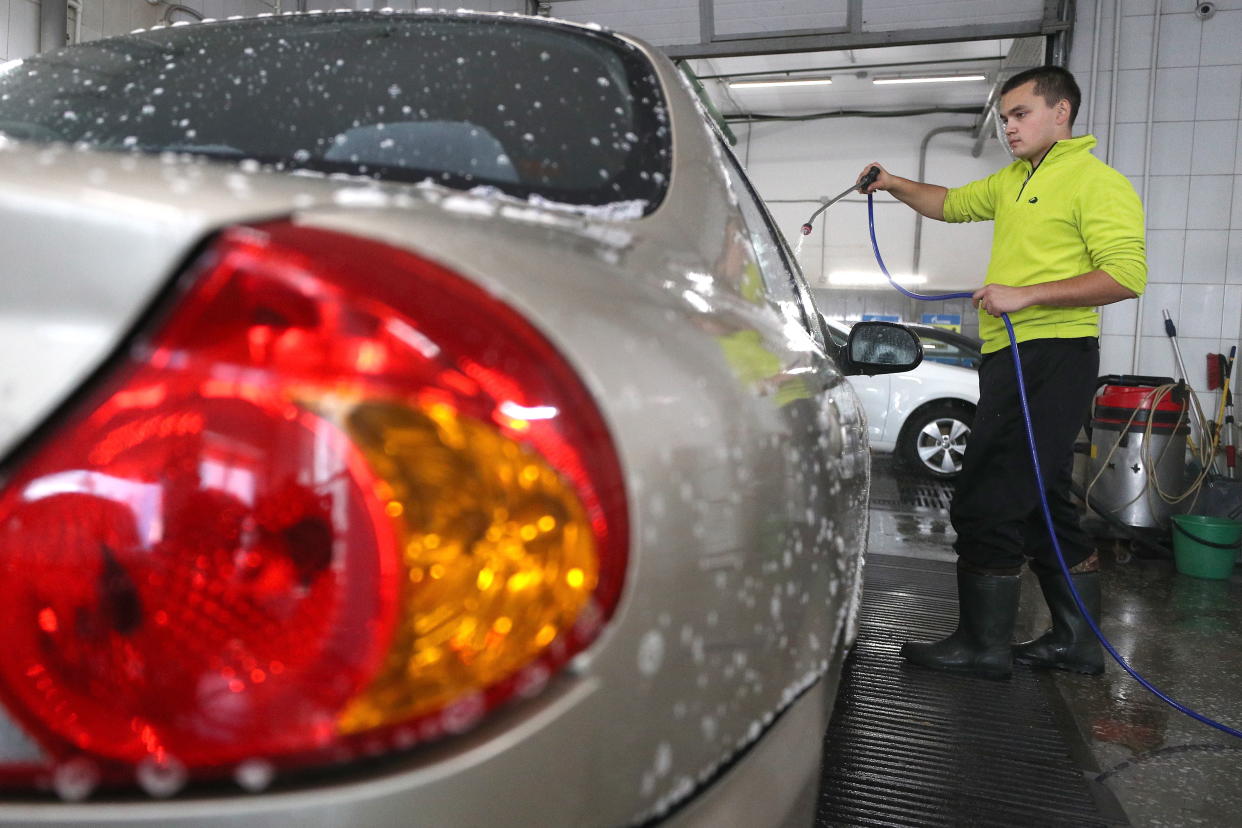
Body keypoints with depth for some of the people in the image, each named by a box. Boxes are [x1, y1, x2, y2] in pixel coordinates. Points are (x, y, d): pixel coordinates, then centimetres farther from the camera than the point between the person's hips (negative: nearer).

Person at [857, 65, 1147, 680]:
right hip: (1011, 355, 9)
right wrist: (894, 185, 18)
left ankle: (983, 646, 2)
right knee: (1041, 502, 13)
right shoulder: (1012, 181, 21)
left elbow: (1127, 276, -15)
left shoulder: (1097, 182, -6)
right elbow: (951, 203, 35)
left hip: (1051, 355, -9)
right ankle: (1077, 642, 25)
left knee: (985, 502, -10)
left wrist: (1024, 295, -20)